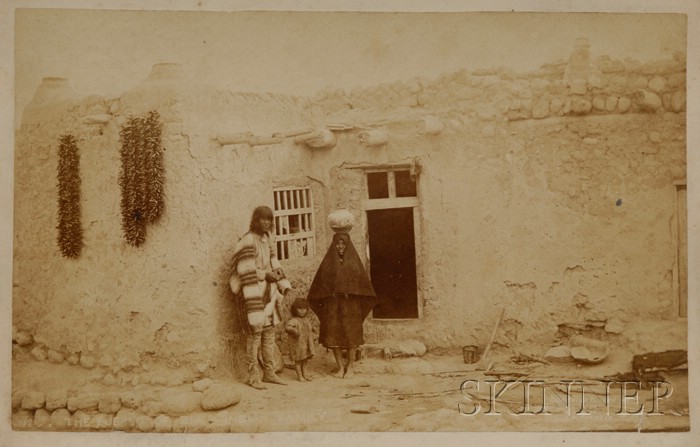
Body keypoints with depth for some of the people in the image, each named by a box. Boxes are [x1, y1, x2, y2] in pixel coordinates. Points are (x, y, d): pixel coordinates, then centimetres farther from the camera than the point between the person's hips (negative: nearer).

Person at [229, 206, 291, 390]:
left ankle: (269, 373, 18)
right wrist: (265, 274, -19)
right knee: (255, 333, -7)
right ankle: (253, 376, 1)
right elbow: (246, 271, -19)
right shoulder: (247, 241, -13)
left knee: (270, 332, 10)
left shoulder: (266, 239, 13)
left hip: (267, 291, 8)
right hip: (253, 291, -8)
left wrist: (283, 283, 9)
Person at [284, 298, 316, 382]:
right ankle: (299, 375, 14)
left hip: (306, 343, 7)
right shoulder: (294, 320, -18)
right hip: (297, 344, -7)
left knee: (304, 359, 17)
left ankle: (305, 373, 29)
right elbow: (287, 327, -34)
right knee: (298, 360, 4)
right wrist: (293, 330, -46)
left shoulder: (307, 320, 8)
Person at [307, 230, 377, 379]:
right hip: (332, 303, 1)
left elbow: (362, 281, 0)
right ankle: (340, 366, 10)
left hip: (350, 304, -1)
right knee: (334, 335, 0)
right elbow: (321, 282, 4)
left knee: (350, 335, 0)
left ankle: (350, 366, 10)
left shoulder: (353, 260, 4)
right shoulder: (329, 261, 6)